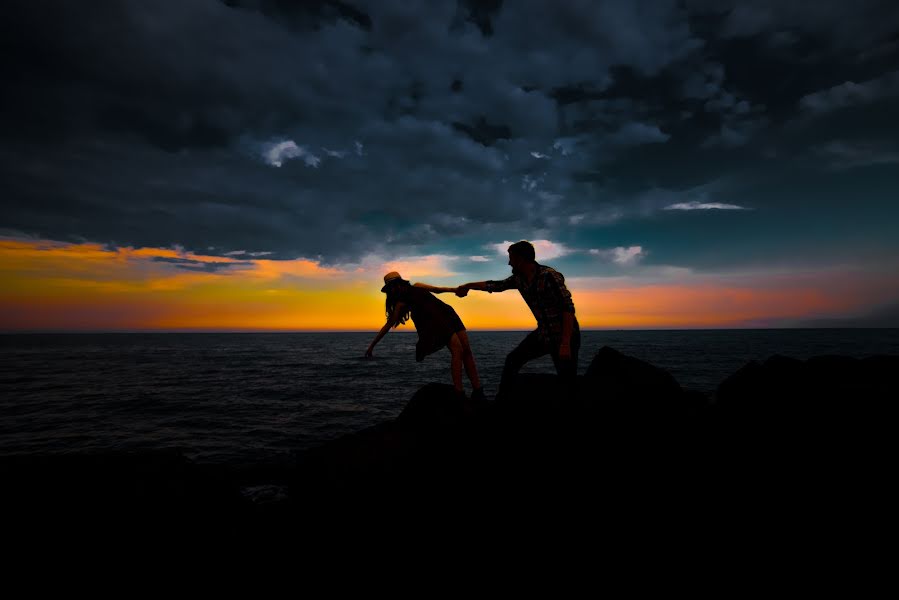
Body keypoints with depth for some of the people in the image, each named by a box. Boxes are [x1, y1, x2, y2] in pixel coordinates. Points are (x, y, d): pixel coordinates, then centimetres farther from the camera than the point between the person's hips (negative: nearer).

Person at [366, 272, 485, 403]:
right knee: (457, 350, -22)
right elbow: (388, 324, 4)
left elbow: (438, 289, 23)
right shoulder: (402, 303, 4)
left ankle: (478, 393, -4)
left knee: (467, 351, -5)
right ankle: (458, 393, -24)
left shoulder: (417, 287, 14)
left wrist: (457, 289, 14)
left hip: (449, 315, 4)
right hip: (436, 324, -4)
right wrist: (372, 345, 2)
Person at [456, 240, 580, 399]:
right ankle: (500, 398, 21)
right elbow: (496, 285, 17)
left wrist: (565, 344, -28)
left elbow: (568, 308, -24)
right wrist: (468, 286, 25)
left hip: (565, 334, -7)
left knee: (568, 383, -7)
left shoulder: (549, 276, -21)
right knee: (513, 360, 9)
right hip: (543, 333, 7)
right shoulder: (519, 278, 1)